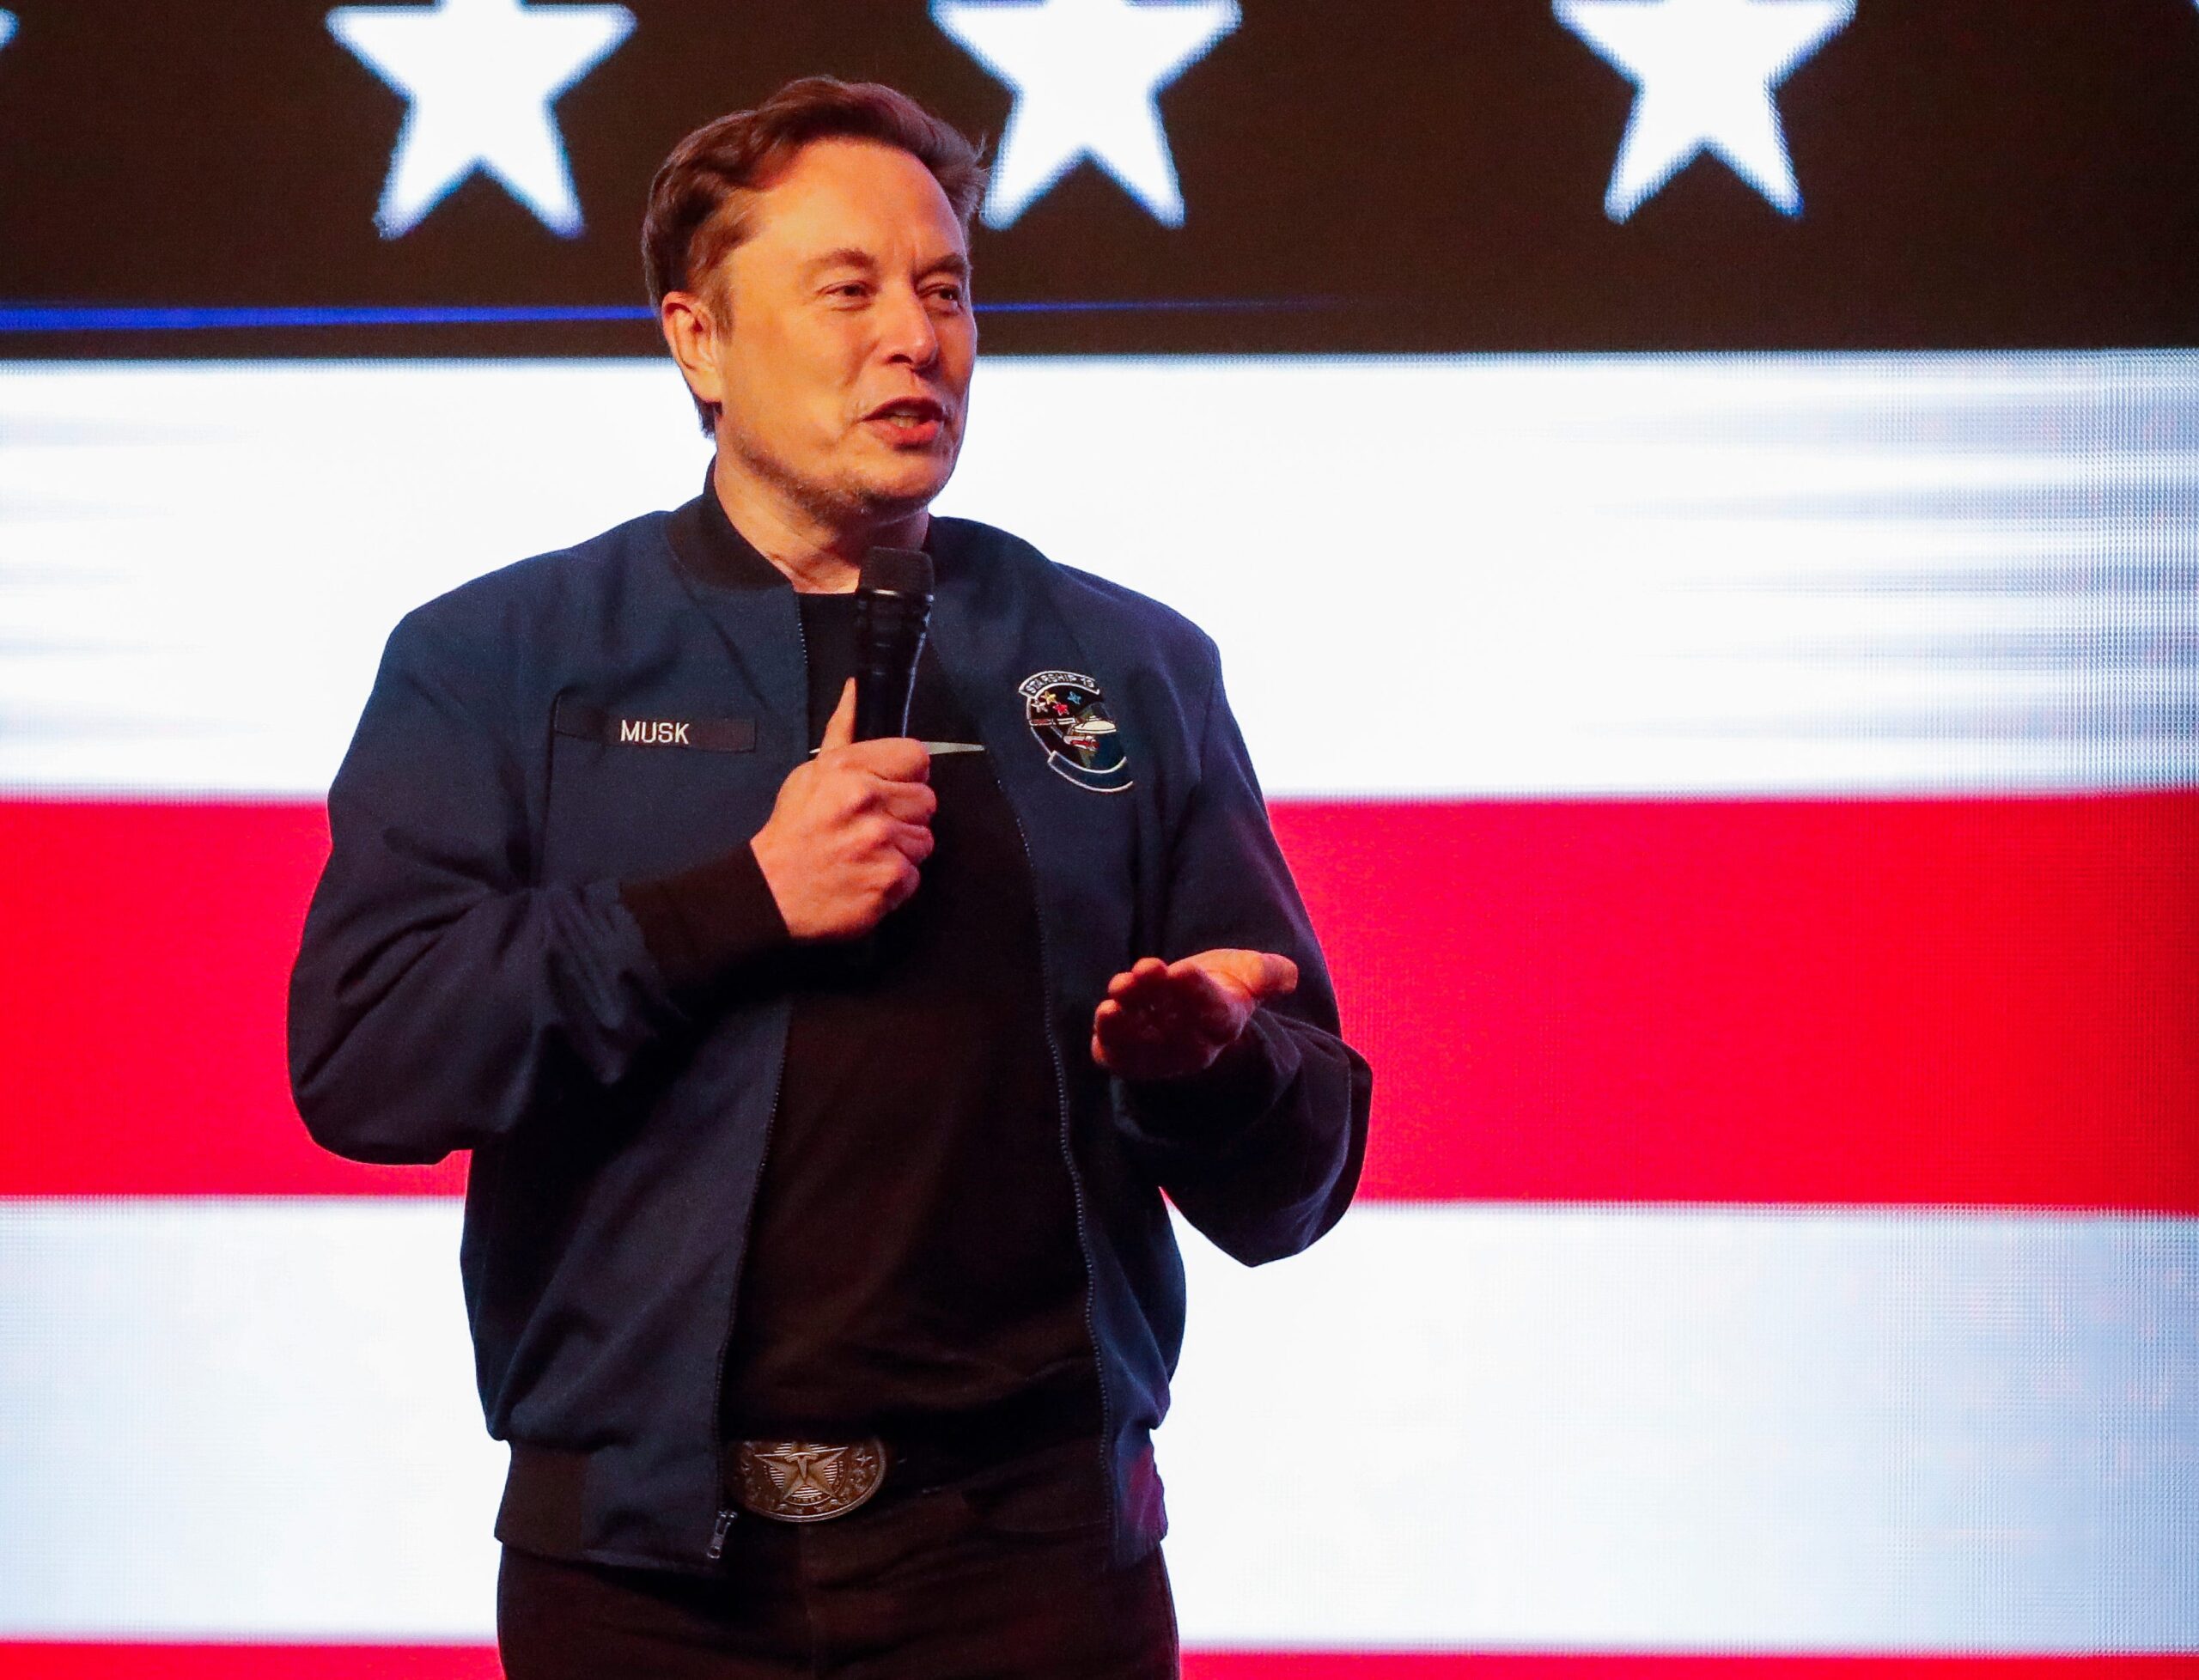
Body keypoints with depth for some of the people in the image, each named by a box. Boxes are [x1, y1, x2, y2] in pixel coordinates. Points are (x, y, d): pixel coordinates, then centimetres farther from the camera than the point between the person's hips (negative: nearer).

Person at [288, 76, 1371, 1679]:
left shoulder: (1133, 673, 11)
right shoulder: (504, 660, 6)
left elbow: (1293, 1175, 8)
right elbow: (360, 1053, -9)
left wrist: (1209, 1057, -15)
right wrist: (740, 906, -13)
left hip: (1028, 1550, 1)